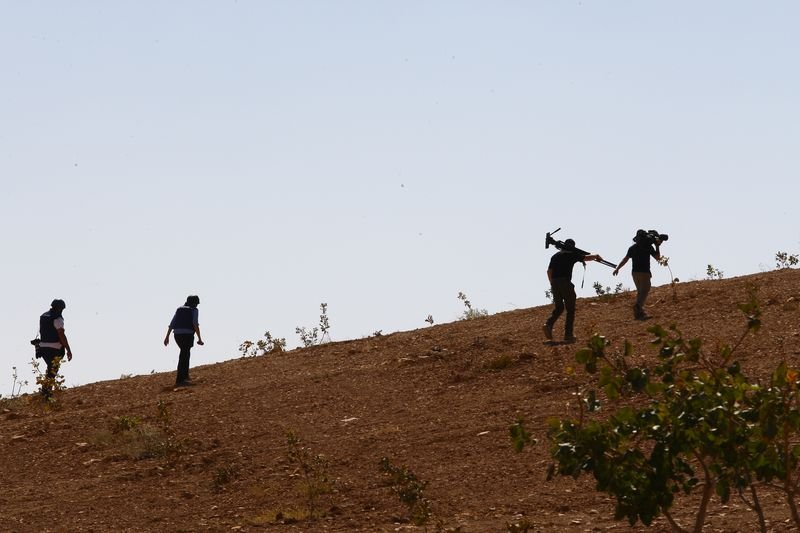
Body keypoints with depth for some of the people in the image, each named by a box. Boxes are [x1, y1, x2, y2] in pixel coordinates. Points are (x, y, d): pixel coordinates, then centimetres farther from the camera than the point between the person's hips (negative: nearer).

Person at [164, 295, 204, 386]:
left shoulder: (179, 309, 19)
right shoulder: (194, 310, 2)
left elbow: (172, 324, 13)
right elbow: (195, 324, -13)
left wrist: (167, 337, 12)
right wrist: (199, 338, -14)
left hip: (177, 334, 6)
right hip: (188, 335, -6)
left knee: (186, 354, 25)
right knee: (184, 357, -6)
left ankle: (185, 376, 28)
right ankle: (179, 381, -11)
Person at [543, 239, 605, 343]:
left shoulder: (555, 256, 16)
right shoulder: (572, 255, 0)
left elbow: (549, 271, 16)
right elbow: (587, 258, 3)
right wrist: (596, 256, 23)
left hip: (554, 283, 6)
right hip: (565, 283, -6)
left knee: (558, 308, 16)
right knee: (570, 309, 3)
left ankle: (548, 324, -7)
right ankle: (568, 334, 0)